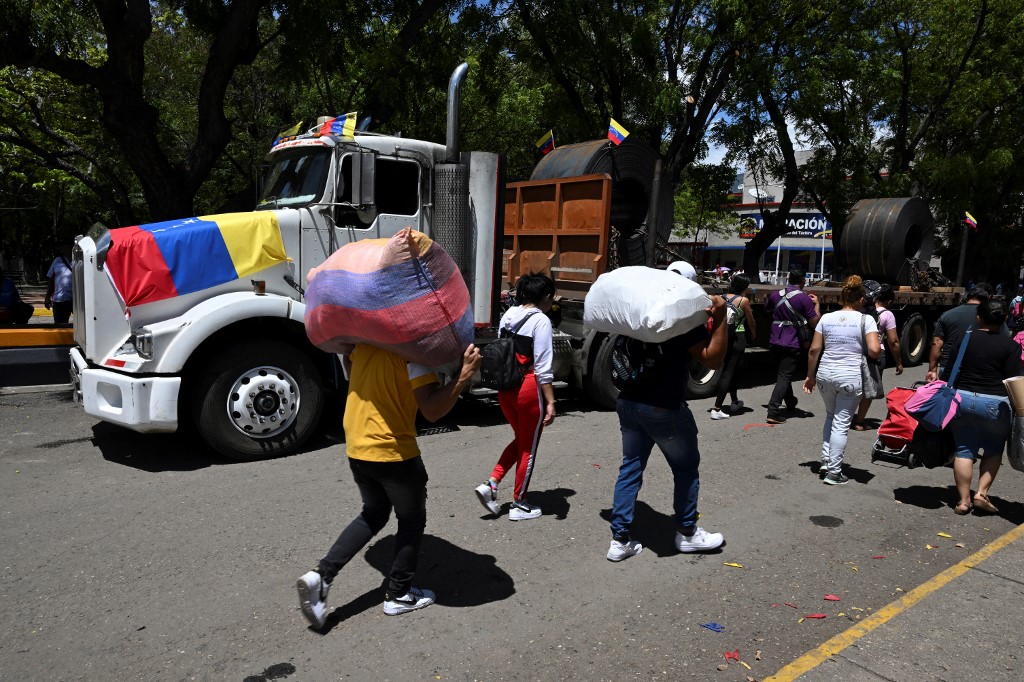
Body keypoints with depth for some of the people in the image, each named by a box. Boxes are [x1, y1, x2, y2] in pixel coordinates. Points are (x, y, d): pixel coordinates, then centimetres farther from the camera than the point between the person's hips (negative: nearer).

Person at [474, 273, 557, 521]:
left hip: (505, 387, 7)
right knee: (528, 447, 10)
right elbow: (542, 367, -16)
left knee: (520, 439, 24)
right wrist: (550, 402, -13)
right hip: (529, 389, -7)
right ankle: (519, 505, 22)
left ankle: (490, 484, 13)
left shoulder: (508, 315, 7)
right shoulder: (540, 320, -13)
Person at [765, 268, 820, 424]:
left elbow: (766, 308, 27)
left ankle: (790, 402, 42)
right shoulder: (804, 298, -10)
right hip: (792, 344, -6)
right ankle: (773, 411, -16)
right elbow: (814, 322, -9)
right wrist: (816, 304, 4)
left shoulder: (775, 295, 6)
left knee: (783, 374, 23)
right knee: (785, 376, -6)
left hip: (775, 342, 6)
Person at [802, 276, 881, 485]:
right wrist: (879, 351, 10)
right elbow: (874, 350, -14)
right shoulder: (866, 320, -4)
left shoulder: (826, 318, 5)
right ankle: (834, 471, 7)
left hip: (825, 374, 4)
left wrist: (810, 376, 13)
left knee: (830, 416, 23)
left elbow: (814, 349, 4)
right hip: (850, 377, -3)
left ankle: (825, 462, 23)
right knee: (841, 424, 3)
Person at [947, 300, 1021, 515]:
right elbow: (1012, 381, -6)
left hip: (962, 399, 2)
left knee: (964, 451, 7)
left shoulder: (965, 339, 2)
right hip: (995, 404, -2)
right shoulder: (1010, 346, -5)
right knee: (993, 451, 16)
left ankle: (964, 500, 8)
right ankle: (982, 494, 8)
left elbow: (951, 371, 6)